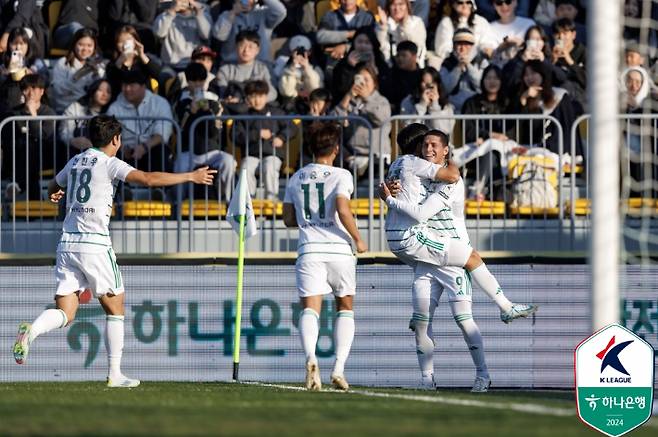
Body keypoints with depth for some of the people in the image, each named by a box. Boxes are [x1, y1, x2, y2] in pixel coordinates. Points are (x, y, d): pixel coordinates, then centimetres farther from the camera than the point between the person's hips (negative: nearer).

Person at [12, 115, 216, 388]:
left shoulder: (75, 162, 16)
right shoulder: (110, 164, -4)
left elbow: (53, 190, 35)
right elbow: (148, 179, -17)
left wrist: (56, 194, 60)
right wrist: (190, 177, -9)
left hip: (67, 243, 5)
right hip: (95, 244, -5)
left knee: (65, 314, 1)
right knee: (115, 308, 9)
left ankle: (31, 330, -29)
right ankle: (115, 374, 8)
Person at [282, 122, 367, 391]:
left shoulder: (296, 178, 12)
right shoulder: (341, 176, -2)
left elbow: (289, 219, 16)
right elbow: (343, 210, -15)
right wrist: (358, 240, -3)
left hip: (309, 251, 2)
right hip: (338, 249, -2)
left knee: (310, 309, -5)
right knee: (345, 308, 14)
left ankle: (310, 357, -34)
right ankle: (339, 368, 0)